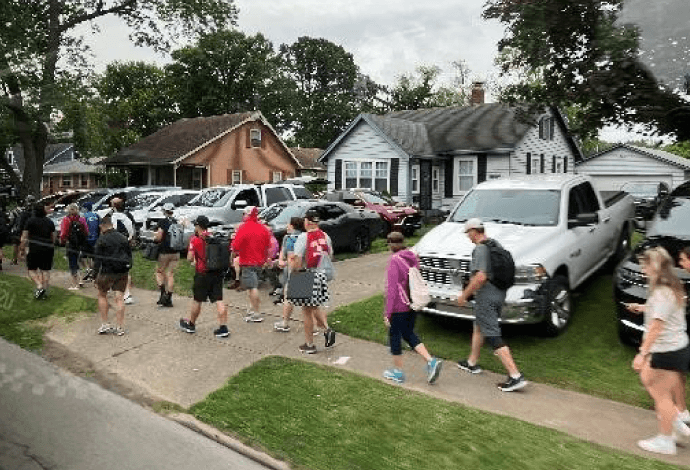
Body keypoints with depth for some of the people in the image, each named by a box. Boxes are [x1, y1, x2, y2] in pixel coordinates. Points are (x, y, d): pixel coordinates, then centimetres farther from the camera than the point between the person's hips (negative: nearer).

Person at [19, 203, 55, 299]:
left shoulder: (30, 221, 0)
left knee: (32, 269, 5)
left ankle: (39, 287, -14)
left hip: (35, 248, -4)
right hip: (48, 248, 4)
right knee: (45, 270, 7)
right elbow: (53, 237, 16)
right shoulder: (50, 222, 12)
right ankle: (45, 291, 7)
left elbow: (24, 237, -2)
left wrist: (22, 249, 4)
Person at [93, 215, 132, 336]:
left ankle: (105, 324, 13)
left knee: (102, 295, 16)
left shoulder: (101, 240, -4)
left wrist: (96, 277, -3)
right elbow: (129, 256, 15)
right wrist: (127, 269, 20)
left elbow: (97, 260, -6)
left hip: (107, 271, -4)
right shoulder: (123, 238, 11)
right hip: (123, 272, 4)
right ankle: (119, 327, 4)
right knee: (119, 298, 4)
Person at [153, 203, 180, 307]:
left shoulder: (163, 222, -10)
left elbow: (159, 237, -13)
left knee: (159, 272, 13)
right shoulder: (176, 222, 6)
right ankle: (169, 299, 7)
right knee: (171, 274, 7)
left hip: (165, 252, -4)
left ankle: (163, 293, -3)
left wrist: (154, 238, 7)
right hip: (175, 252, 5)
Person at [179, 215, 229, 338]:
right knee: (218, 300, 2)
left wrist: (194, 261, 11)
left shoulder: (195, 239, -8)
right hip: (217, 272, 4)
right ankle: (223, 328, -1)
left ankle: (191, 324, 29)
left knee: (197, 300, 11)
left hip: (203, 273, -4)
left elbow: (190, 258, -12)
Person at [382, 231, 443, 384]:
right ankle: (431, 361, 8)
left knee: (394, 336, 9)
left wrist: (387, 313, -15)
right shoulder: (413, 258, 5)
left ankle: (398, 372, 21)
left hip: (399, 306, -8)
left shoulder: (394, 261, -19)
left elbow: (392, 289, -20)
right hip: (413, 304, 8)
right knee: (408, 334, 20)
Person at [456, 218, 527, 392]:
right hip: (499, 294, 10)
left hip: (486, 297, -10)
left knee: (493, 336, -7)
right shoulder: (496, 245, 11)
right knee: (479, 326, 24)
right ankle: (472, 363, 39)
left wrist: (464, 294, -18)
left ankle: (516, 376, -9)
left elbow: (481, 277, -28)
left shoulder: (480, 249, -19)